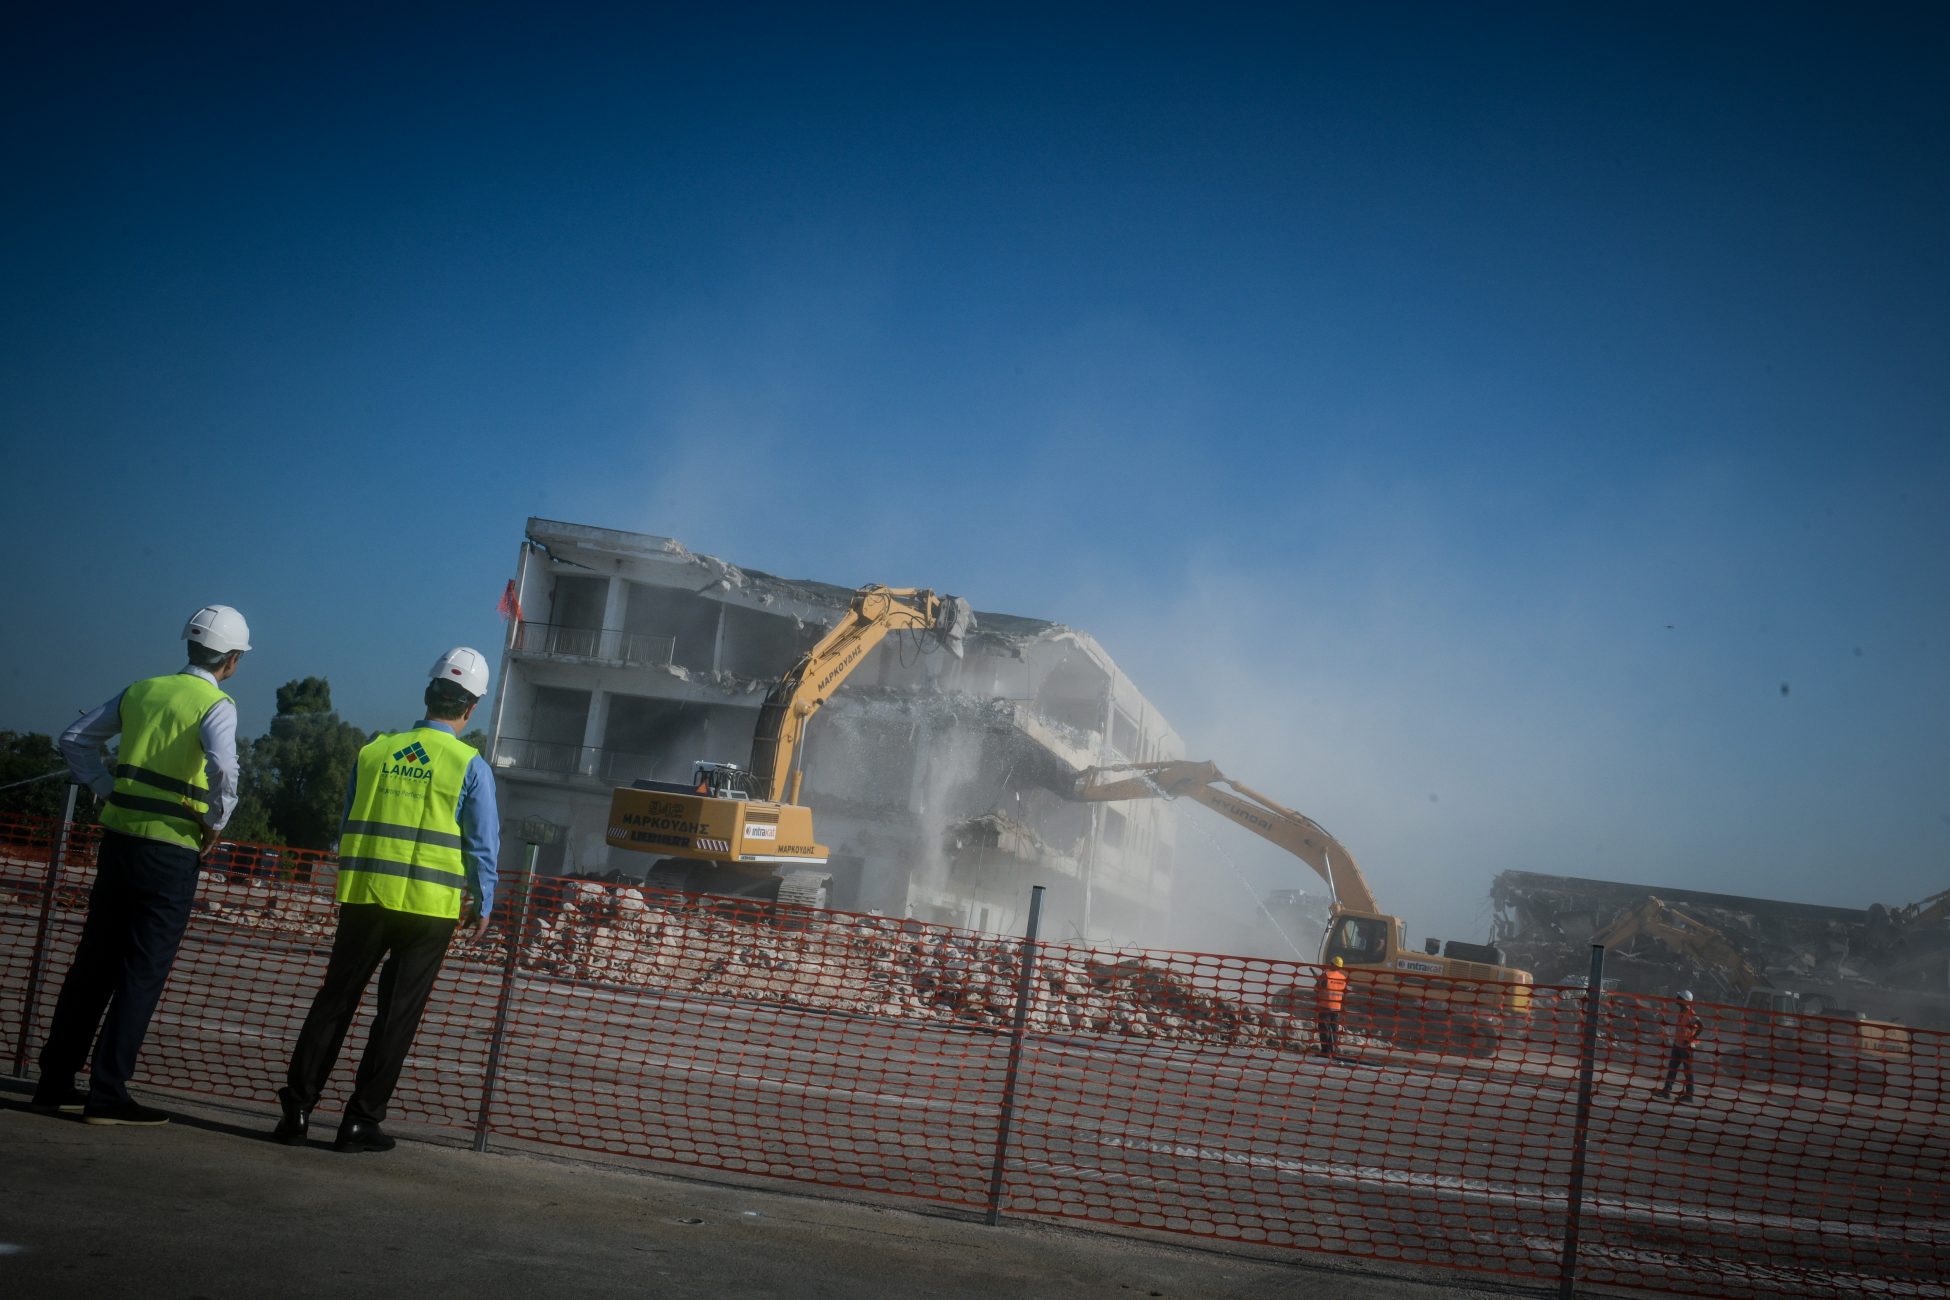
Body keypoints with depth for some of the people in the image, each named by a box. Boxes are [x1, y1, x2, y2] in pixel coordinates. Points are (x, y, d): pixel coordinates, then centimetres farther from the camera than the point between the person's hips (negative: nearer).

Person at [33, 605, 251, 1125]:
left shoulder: (142, 690, 11)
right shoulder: (216, 705, -9)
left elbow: (75, 740, 15)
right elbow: (223, 769, -26)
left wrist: (111, 791, 13)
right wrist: (215, 822, -10)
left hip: (119, 835, 7)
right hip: (172, 850, -6)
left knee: (95, 961, 14)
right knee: (143, 972, -1)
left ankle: (56, 1081, 20)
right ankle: (107, 1094, 0)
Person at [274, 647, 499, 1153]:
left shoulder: (375, 751, 6)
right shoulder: (470, 766, -5)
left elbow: (347, 827, 13)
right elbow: (484, 844, -3)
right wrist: (482, 904, 9)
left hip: (364, 899, 3)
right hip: (430, 907, -3)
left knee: (333, 1002, 11)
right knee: (398, 1013, 6)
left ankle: (296, 1111, 9)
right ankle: (361, 1120, 7)